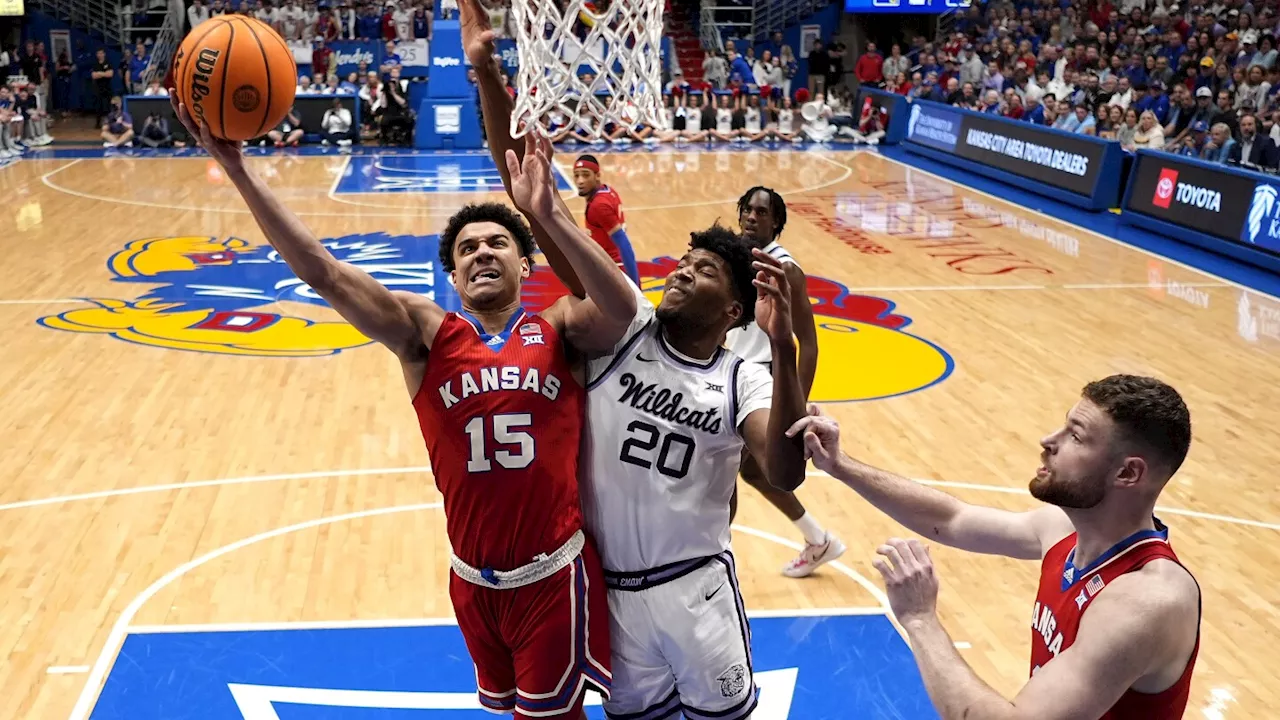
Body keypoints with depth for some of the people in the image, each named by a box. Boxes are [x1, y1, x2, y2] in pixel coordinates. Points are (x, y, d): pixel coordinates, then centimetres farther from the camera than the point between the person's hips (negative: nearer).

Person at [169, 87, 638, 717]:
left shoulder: (559, 331, -5)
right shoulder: (426, 333, -4)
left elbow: (622, 310, -27)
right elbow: (323, 274, -14)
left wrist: (549, 215, -37)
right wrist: (235, 166, -22)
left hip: (554, 573, -2)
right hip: (473, 578, 3)